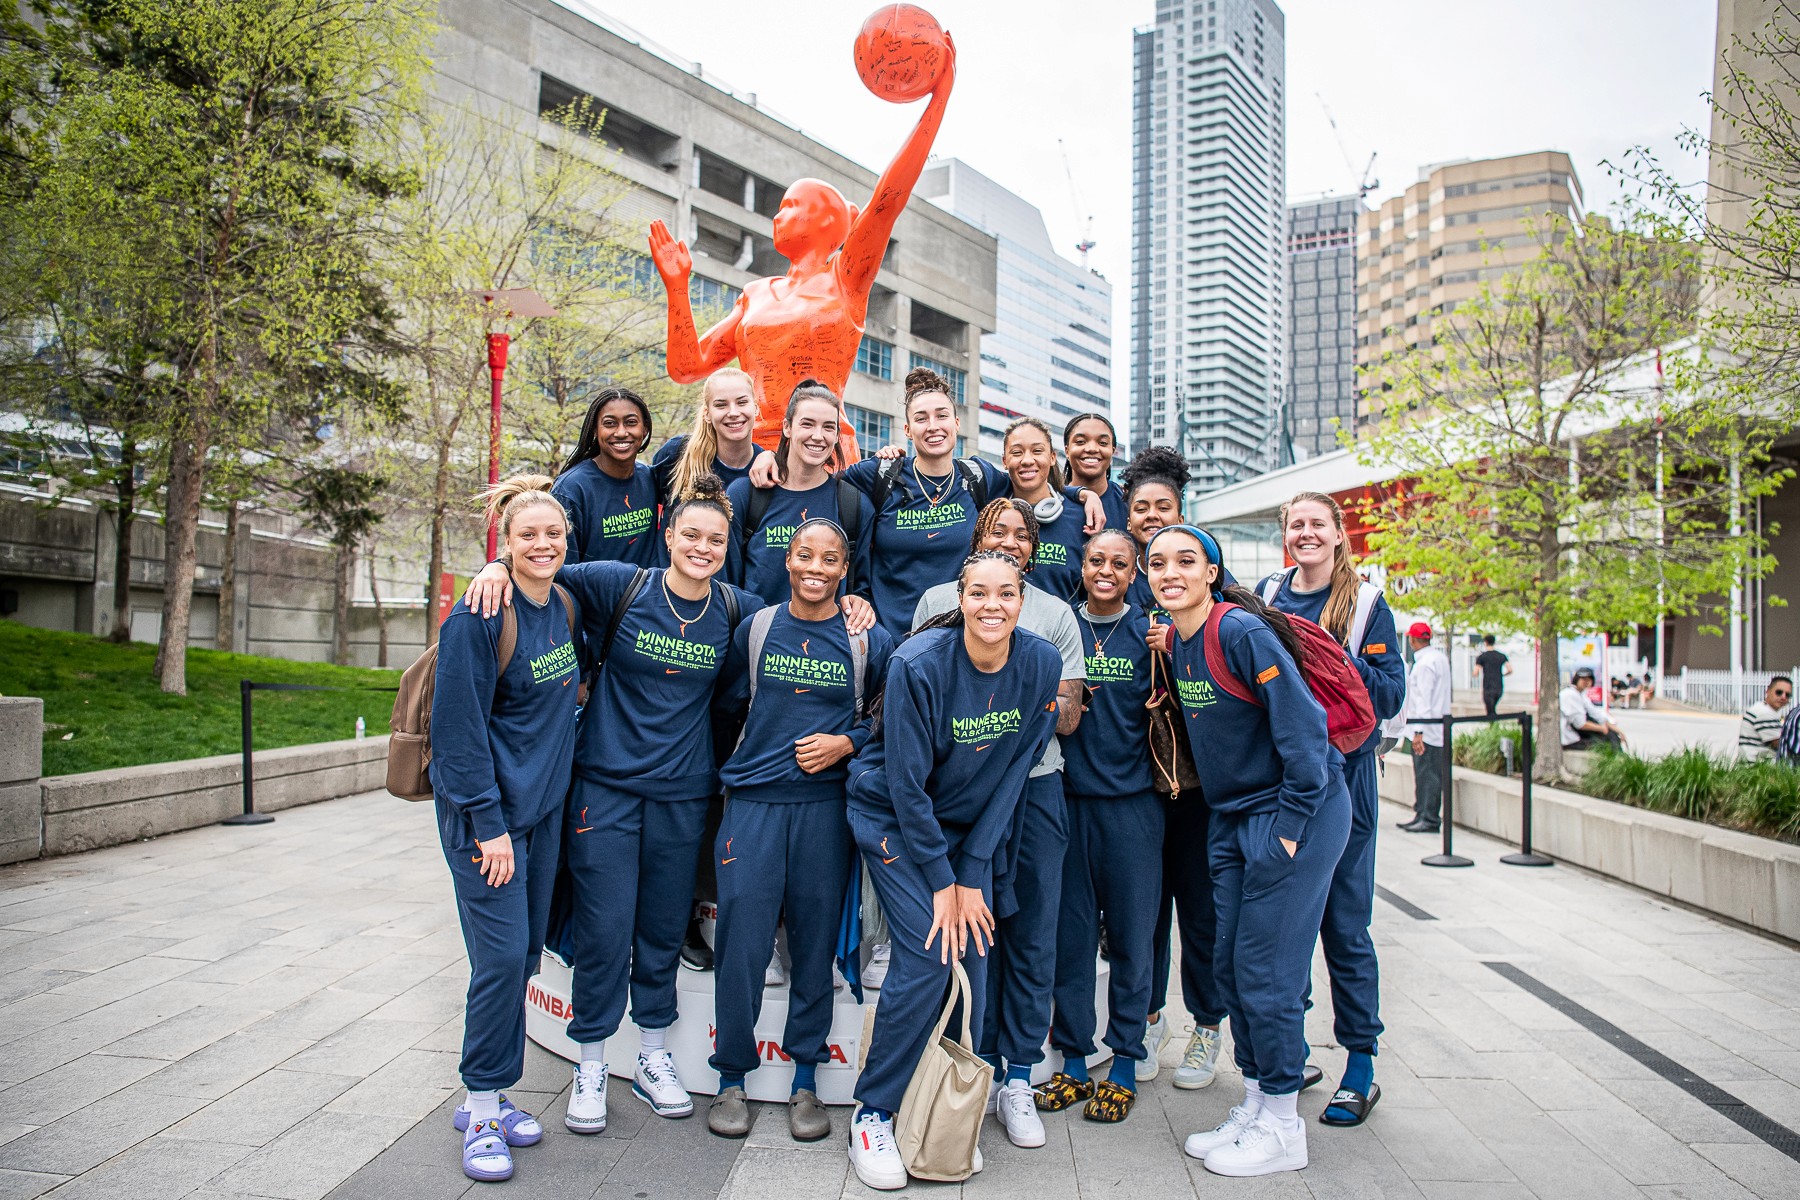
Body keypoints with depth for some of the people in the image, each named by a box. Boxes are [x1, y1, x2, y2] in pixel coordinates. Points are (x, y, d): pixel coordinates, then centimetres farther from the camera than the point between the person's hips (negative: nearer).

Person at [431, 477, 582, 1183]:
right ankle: (482, 1111, 12)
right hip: (485, 812, -7)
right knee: (502, 959, -6)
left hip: (543, 807, 7)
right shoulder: (479, 617, -16)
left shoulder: (564, 608, 5)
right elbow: (459, 726, -17)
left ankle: (490, 1096, 26)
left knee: (526, 955, 11)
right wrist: (488, 824, -18)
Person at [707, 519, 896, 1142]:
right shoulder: (755, 630, 6)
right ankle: (731, 1080, 19)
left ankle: (805, 1081, 22)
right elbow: (727, 706, 13)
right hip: (754, 802, 1)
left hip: (827, 805, 0)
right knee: (741, 942, 0)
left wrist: (847, 742, -7)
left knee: (815, 944, 6)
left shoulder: (870, 640, 2)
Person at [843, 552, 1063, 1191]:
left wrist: (971, 873, -9)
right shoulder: (918, 663, -23)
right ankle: (872, 1114, 3)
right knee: (928, 955, -15)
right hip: (894, 819, -4)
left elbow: (1012, 772, -6)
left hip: (973, 823, 4)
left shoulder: (1041, 664, -11)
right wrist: (941, 881, -16)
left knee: (973, 955, -3)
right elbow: (907, 780, -19)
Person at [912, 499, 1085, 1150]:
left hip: (1035, 784, 1)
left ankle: (1018, 1077, 15)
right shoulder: (937, 602, 7)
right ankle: (980, 1066, 19)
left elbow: (1069, 715, 9)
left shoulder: (1056, 614, 10)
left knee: (1032, 932, 3)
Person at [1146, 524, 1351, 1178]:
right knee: (1229, 966, 11)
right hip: (1232, 818, 8)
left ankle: (1282, 1128, 15)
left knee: (1265, 970, -2)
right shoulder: (1176, 644, 7)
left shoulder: (1241, 630, -18)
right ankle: (1253, 1107, 27)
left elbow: (1302, 727, -20)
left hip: (1294, 812, -8)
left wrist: (1289, 826, -17)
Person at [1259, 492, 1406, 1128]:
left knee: (1345, 922, 2)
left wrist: (1334, 656, -19)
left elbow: (1390, 695, -7)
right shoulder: (1266, 596, 7)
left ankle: (1361, 1068, 15)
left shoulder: (1366, 604, -1)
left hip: (1342, 775, -3)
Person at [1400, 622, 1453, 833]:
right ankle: (1422, 816, 18)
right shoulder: (1441, 657, 14)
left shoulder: (1424, 663, -16)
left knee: (1427, 773, -5)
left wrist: (1419, 731, -22)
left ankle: (1428, 819, -2)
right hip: (1439, 725, 10)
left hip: (1427, 728, -10)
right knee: (1428, 773, 12)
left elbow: (1423, 699, -20)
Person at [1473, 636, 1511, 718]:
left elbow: (1475, 673, -9)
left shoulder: (1482, 657, -5)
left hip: (1488, 688, -5)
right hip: (1499, 688, 5)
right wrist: (1501, 675, 17)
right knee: (1493, 709, 22)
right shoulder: (1502, 656, 7)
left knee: (1491, 712, -3)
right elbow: (1510, 670, -1)